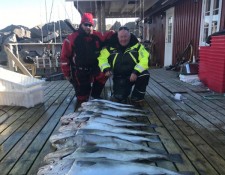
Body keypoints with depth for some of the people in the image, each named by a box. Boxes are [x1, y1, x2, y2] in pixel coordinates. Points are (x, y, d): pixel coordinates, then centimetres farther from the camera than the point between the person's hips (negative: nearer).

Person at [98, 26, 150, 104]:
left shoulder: (137, 46, -7)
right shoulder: (110, 47, -4)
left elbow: (145, 59, -17)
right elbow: (102, 58, 0)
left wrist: (136, 72, -30)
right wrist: (106, 69, -20)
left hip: (134, 74, 0)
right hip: (119, 78, 1)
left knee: (145, 75, -32)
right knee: (119, 98, -16)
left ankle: (136, 97, -5)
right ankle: (126, 90, 25)